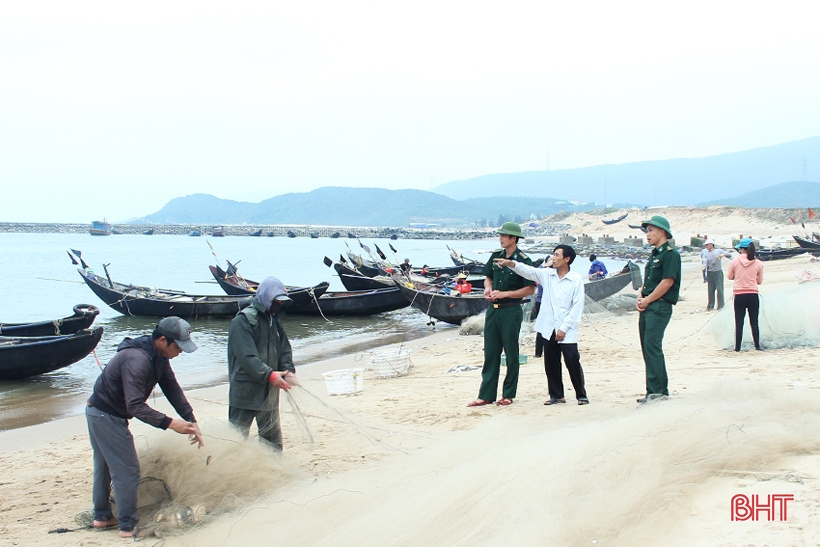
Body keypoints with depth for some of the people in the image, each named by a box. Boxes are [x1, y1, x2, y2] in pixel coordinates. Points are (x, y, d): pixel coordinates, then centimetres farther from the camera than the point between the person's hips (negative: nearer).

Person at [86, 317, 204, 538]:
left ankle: (102, 516, 32)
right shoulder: (137, 360, -32)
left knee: (104, 467, 19)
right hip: (107, 416, -10)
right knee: (127, 470, -3)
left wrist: (191, 421, -6)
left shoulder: (159, 356, -2)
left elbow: (173, 390, 0)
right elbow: (135, 406, -34)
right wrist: (170, 423, -35)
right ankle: (128, 526, 6)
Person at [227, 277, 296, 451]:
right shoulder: (242, 321, -13)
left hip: (269, 390, 8)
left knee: (273, 437, 15)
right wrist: (269, 375, -27)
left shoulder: (275, 321, 14)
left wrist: (288, 370, -8)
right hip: (245, 390, -8)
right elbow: (246, 356, -21)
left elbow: (284, 349, 12)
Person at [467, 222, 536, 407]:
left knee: (511, 353, 5)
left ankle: (508, 394, 14)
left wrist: (504, 294, -17)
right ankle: (486, 395, 9)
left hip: (511, 311, -6)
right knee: (490, 353, 7)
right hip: (493, 309, 6)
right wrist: (488, 288, -4)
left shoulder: (523, 260, -10)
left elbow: (530, 289, -12)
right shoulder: (496, 256, 8)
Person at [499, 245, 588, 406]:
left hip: (567, 331, -5)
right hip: (549, 329, 5)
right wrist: (511, 264, -21)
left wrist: (564, 328, -11)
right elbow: (527, 271, -2)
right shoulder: (547, 274, 8)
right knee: (551, 363, 8)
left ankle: (581, 395, 6)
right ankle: (557, 395, 18)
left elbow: (577, 307, -8)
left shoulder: (576, 279, -5)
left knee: (573, 362, -5)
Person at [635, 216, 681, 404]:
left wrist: (647, 300, -12)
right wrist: (640, 297, 4)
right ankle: (660, 390, 16)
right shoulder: (654, 254, 20)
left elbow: (667, 282, -17)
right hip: (647, 306, 10)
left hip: (659, 306, -10)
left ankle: (656, 390, -13)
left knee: (652, 346, -14)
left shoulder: (670, 254, -9)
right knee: (648, 348, 10)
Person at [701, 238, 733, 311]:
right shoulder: (705, 253, 6)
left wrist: (723, 254, -18)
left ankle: (720, 306, 3)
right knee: (710, 290, 4)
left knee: (719, 289, -5)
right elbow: (704, 262, -6)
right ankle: (710, 306, 14)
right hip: (710, 273, 2)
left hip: (718, 272, -2)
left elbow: (729, 255, 2)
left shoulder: (719, 251, 2)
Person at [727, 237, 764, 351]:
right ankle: (757, 345, 13)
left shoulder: (735, 261, -4)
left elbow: (730, 277, 6)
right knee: (754, 322, 10)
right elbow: (759, 281, 8)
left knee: (739, 322, 4)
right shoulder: (758, 263, -1)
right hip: (753, 295, 1)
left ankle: (737, 347, 5)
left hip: (739, 295, -1)